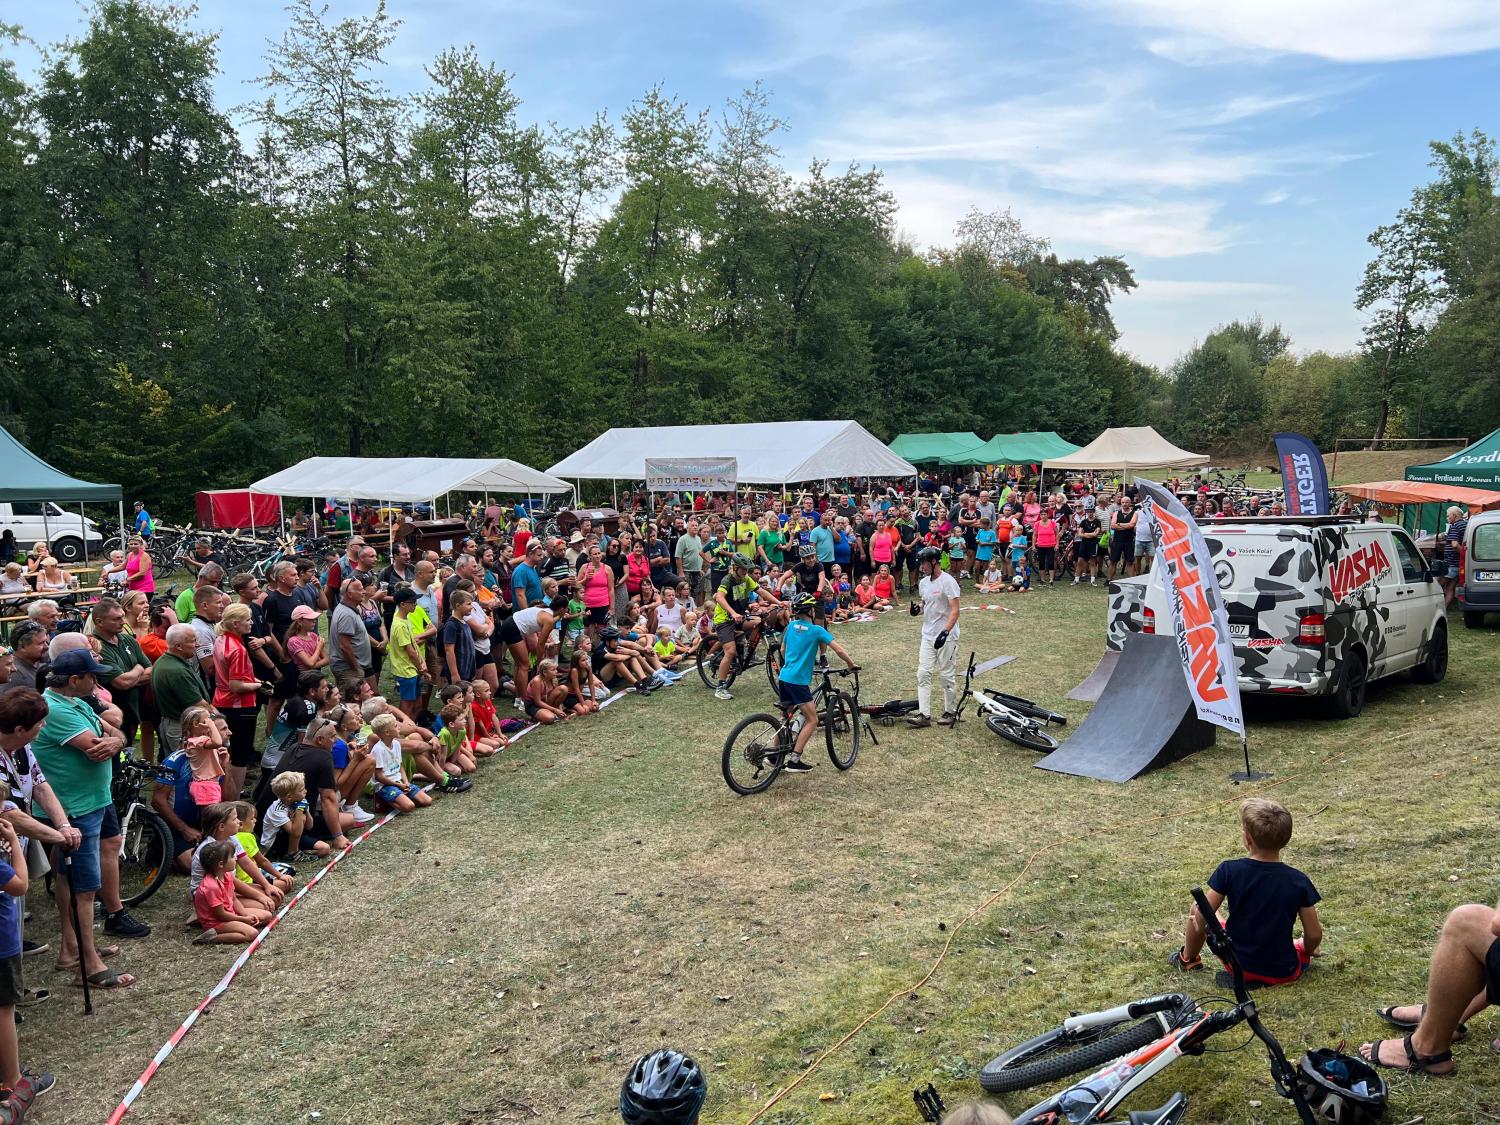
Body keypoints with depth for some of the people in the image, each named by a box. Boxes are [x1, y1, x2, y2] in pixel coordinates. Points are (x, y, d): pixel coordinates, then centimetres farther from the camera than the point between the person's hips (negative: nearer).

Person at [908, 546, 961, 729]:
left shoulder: (948, 581, -14)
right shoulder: (923, 583, 10)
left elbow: (955, 611, -18)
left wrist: (945, 632, -29)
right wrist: (918, 609, -1)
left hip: (946, 637, -7)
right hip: (928, 635, 7)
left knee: (947, 675, 2)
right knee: (923, 674, 1)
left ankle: (950, 712, 17)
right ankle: (924, 715, 2)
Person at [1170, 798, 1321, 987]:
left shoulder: (1229, 871, -18)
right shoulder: (1299, 881, -15)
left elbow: (1201, 921, -14)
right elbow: (1314, 935, -8)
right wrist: (1306, 951, 14)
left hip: (1238, 965, -2)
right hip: (1284, 972, 2)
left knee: (1195, 910, 22)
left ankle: (1188, 959, 36)